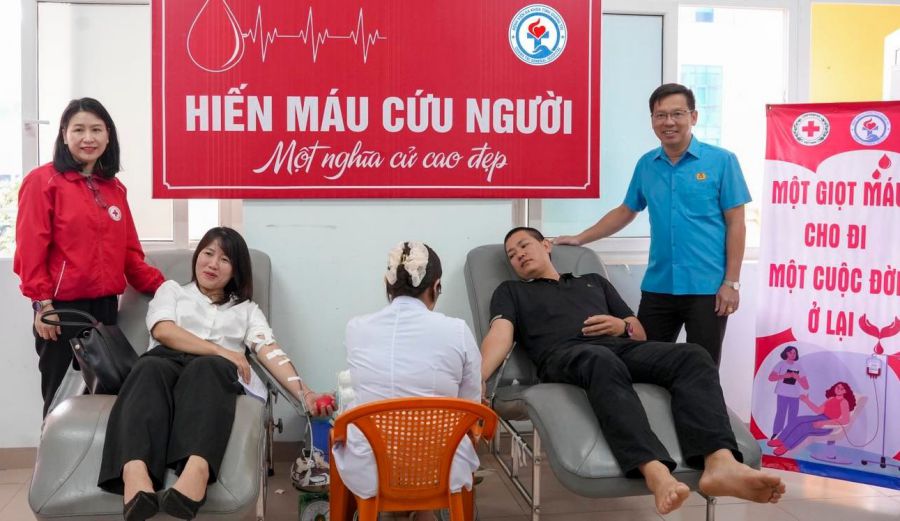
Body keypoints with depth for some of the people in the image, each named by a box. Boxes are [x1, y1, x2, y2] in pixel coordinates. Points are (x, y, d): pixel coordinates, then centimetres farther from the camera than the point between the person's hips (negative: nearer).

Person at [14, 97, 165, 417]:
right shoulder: (43, 181, -5)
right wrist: (42, 303, -15)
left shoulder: (115, 188, 13)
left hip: (106, 305, 6)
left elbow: (128, 250, 13)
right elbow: (30, 248, -10)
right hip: (62, 308, -5)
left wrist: (160, 286, 3)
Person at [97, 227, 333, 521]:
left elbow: (270, 351, 11)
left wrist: (304, 393, -9)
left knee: (206, 368, -38)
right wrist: (220, 350, -7)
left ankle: (197, 470, -66)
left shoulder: (247, 308, 29)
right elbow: (163, 331, 6)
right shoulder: (172, 290, 29)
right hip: (167, 360, 0)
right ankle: (135, 475, -65)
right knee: (150, 368, -38)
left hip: (215, 369, 0)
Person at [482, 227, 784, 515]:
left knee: (693, 356, -25)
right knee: (603, 361, -41)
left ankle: (720, 464, -48)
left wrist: (623, 327, 6)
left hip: (621, 347, 4)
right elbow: (500, 335, 6)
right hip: (564, 355, -4)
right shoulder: (511, 292, 28)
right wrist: (477, 377, -15)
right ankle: (656, 473, -61)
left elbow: (641, 333, 31)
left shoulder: (593, 281, 36)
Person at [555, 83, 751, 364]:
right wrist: (580, 238, 14)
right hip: (657, 287, 4)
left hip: (707, 288, -4)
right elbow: (626, 211, 20)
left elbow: (735, 223, -5)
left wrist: (731, 282, -9)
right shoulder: (645, 165, 8)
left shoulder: (721, 161, -4)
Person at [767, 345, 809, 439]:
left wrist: (798, 378, -9)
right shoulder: (781, 364, 3)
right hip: (783, 395, -4)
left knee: (792, 418, 4)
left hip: (795, 396, 4)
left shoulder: (799, 367, 11)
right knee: (780, 415, -8)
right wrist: (783, 376, -17)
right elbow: (771, 378, -7)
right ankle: (775, 436, -5)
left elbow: (806, 386, 9)